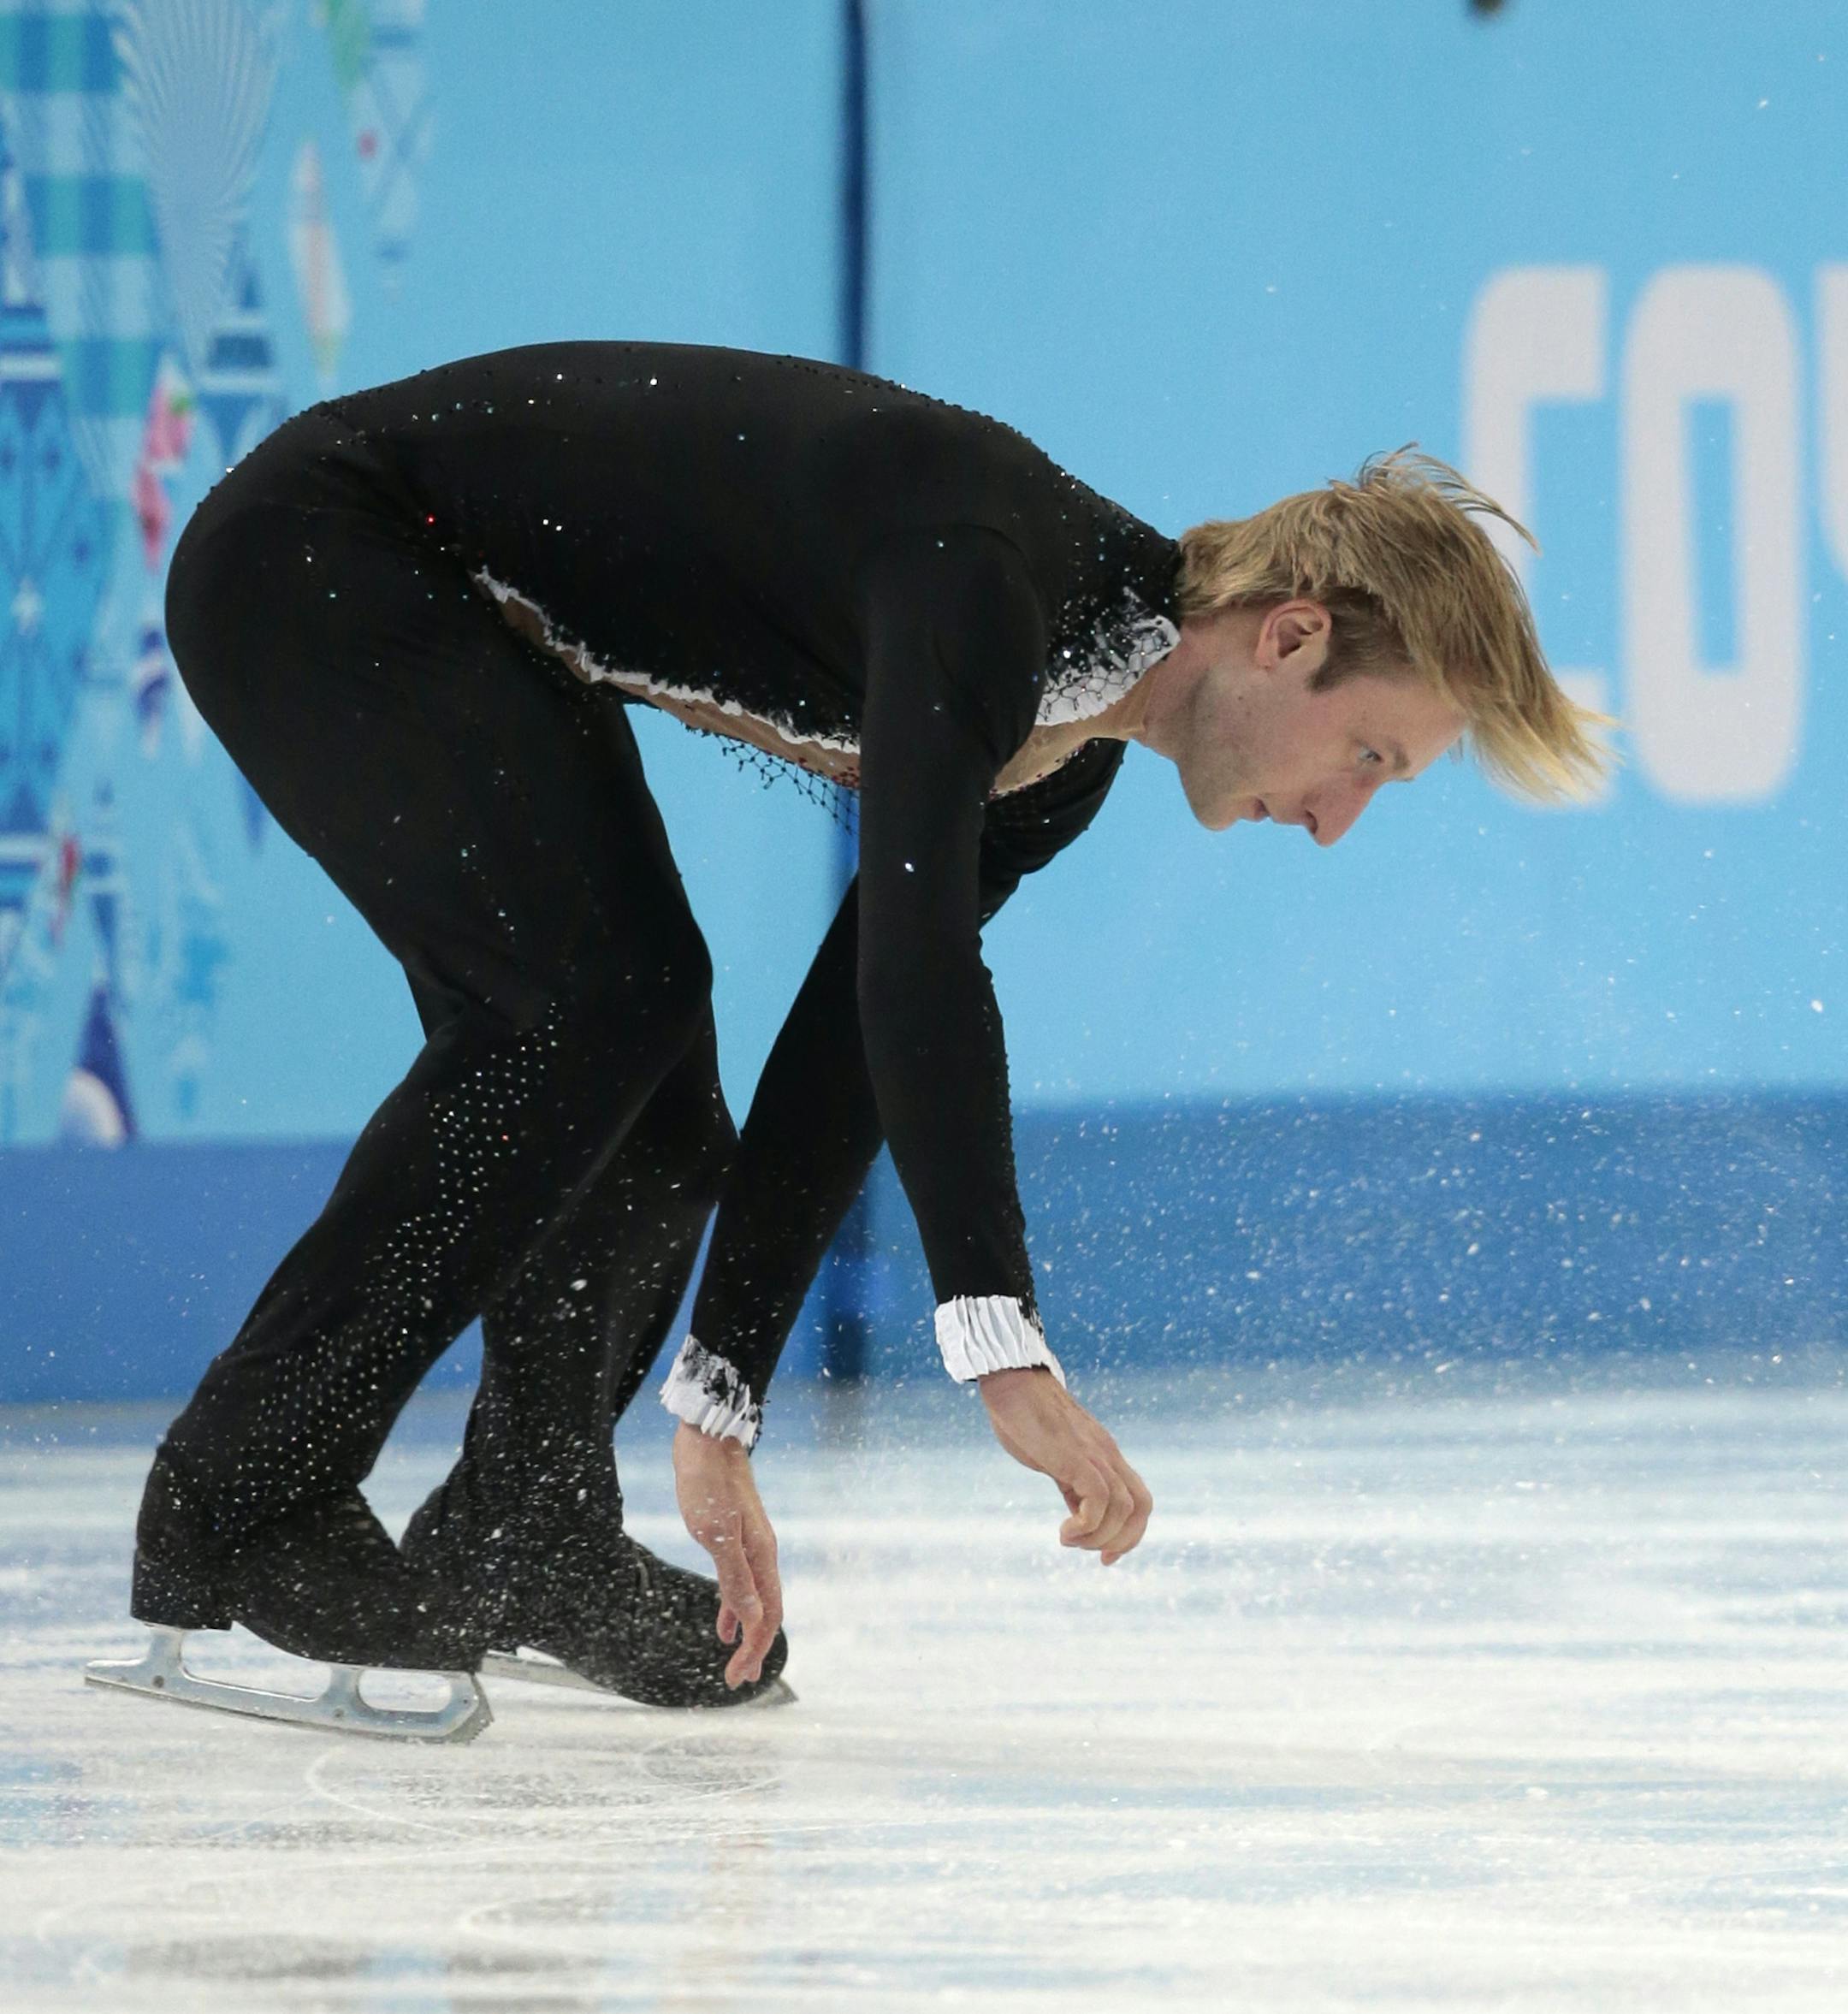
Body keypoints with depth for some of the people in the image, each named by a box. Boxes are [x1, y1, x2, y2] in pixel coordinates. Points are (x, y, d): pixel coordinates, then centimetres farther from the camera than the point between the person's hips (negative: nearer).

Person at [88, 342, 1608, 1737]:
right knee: (591, 992, -22)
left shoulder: (1073, 736, -1)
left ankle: (523, 1541, 16)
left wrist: (719, 1410, 2)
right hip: (315, 563, -9)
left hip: (494, 638, 9)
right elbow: (913, 953, -42)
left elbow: (855, 1041, 4)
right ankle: (241, 1505, -17)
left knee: (651, 1116, 1)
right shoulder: (985, 572, -30)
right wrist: (1002, 1349, -47)